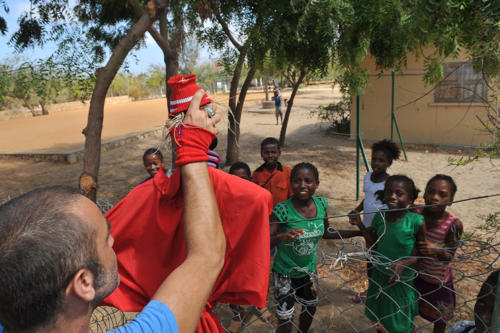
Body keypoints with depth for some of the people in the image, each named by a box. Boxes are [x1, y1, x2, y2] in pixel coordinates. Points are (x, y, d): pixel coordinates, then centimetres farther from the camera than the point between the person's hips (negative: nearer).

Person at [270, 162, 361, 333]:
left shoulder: (321, 204, -10)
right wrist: (282, 236, -48)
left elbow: (326, 233, 5)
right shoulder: (283, 209, -26)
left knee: (310, 307, 26)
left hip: (309, 269, 6)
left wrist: (360, 232, 4)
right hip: (286, 273, -5)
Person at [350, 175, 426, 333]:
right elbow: (374, 244, -1)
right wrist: (360, 225, -11)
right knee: (378, 316, 25)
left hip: (402, 279, -4)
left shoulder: (416, 221, -22)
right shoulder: (380, 216, -10)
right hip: (379, 274, 4)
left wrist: (404, 264, -28)